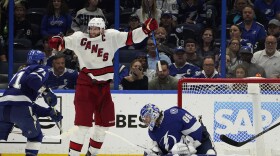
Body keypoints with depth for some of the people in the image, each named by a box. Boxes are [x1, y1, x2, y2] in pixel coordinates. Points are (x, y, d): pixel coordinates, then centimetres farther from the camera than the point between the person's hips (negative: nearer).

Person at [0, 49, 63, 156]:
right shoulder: (41, 69, 14)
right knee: (35, 135, 17)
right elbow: (33, 79, -13)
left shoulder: (21, 72, 36)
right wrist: (46, 92, -13)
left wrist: (50, 112, 31)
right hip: (20, 108, -6)